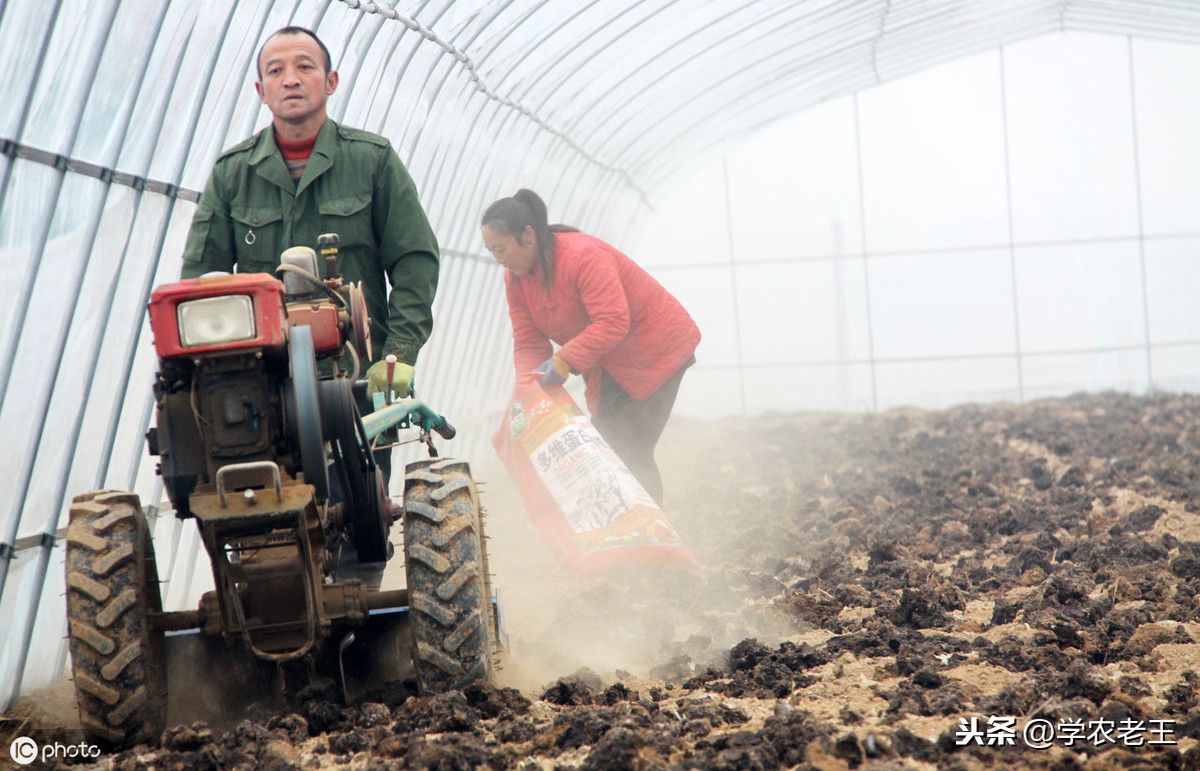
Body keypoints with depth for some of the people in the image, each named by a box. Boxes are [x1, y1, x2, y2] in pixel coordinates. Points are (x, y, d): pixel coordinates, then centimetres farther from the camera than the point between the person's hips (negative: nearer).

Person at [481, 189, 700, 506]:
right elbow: (528, 343, -2)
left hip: (657, 348, -8)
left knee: (633, 453, -15)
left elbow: (613, 322, -34)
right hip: (607, 366, 8)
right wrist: (528, 383, -21)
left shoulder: (584, 256, -28)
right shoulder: (515, 278, -1)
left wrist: (564, 361, -36)